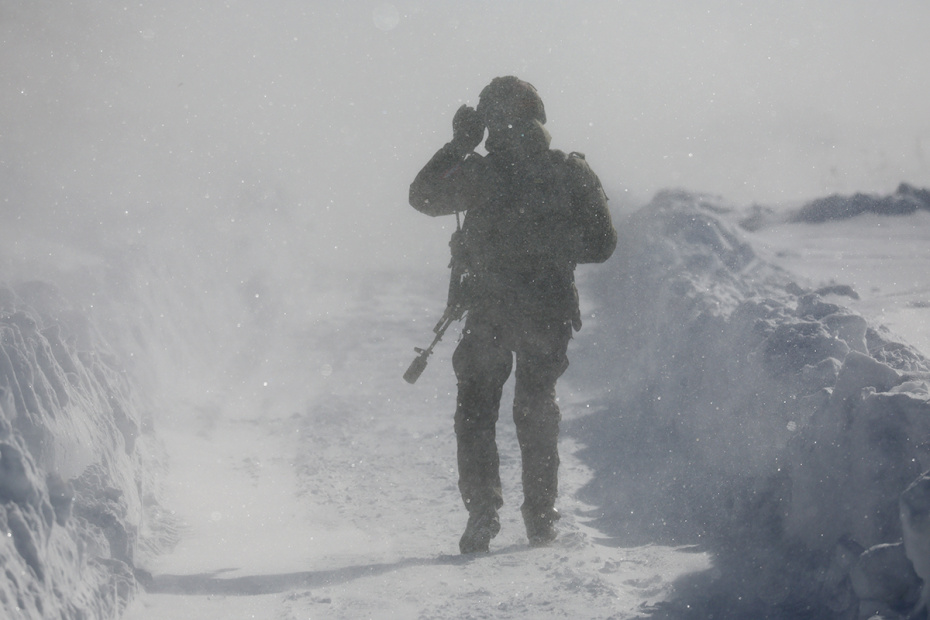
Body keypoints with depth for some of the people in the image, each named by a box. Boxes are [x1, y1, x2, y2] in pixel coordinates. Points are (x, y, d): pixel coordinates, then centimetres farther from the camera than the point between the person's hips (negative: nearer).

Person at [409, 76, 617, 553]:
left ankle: (482, 514, 0)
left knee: (475, 412, 12)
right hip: (551, 313, 2)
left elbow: (422, 196, 8)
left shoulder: (479, 173, -9)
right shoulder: (573, 173, -3)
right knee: (537, 413, 18)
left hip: (488, 313, -2)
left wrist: (459, 145, 13)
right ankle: (541, 520, 18)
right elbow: (602, 244, 4)